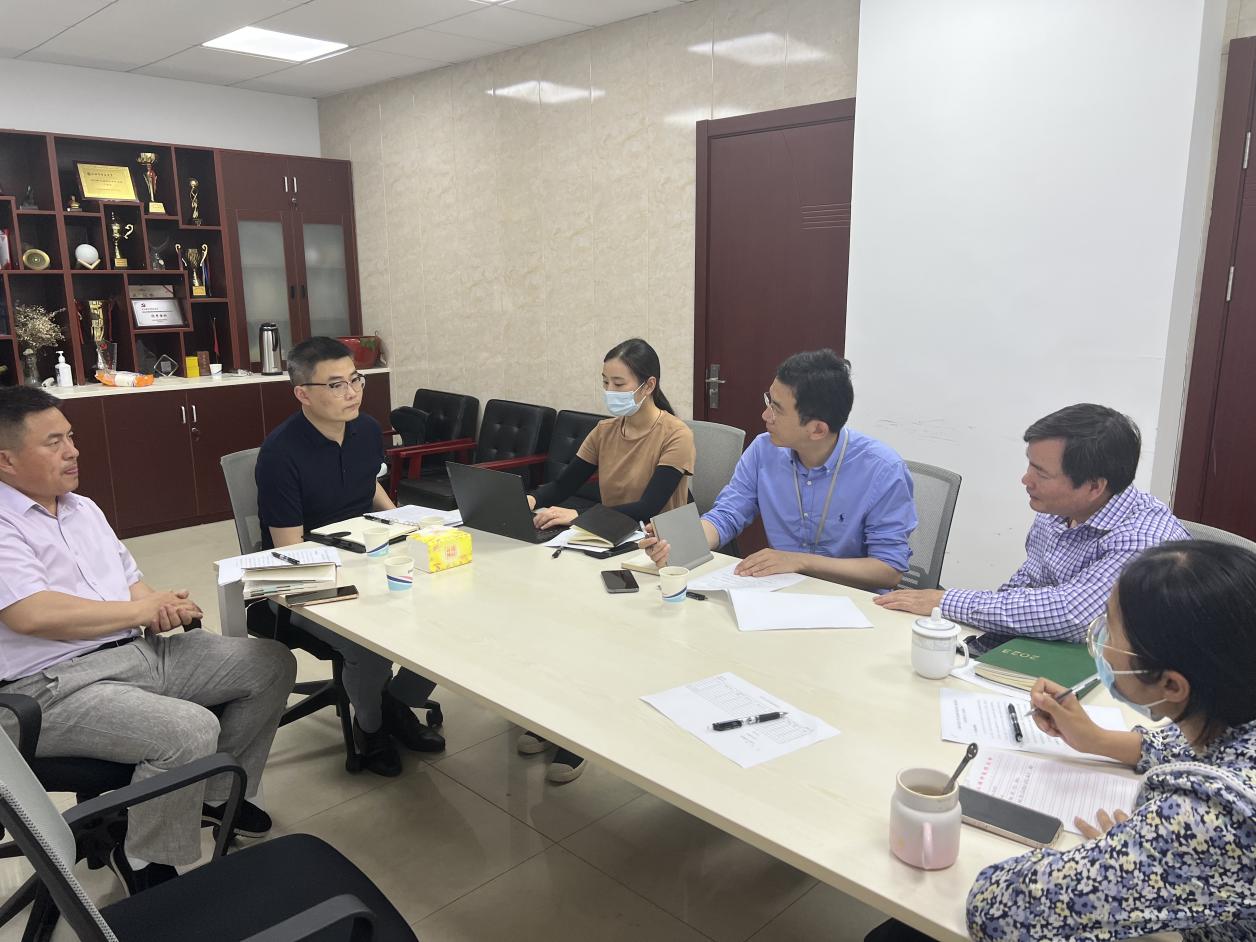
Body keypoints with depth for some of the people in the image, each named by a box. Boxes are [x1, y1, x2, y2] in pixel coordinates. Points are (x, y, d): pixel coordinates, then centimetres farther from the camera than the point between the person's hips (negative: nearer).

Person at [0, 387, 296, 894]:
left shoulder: (83, 508, 16)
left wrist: (160, 607, -6)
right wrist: (144, 609, -14)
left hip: (141, 650, 9)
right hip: (57, 686, -9)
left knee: (271, 663, 2)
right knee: (192, 730, -31)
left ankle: (217, 794, 19)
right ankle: (144, 862, -3)